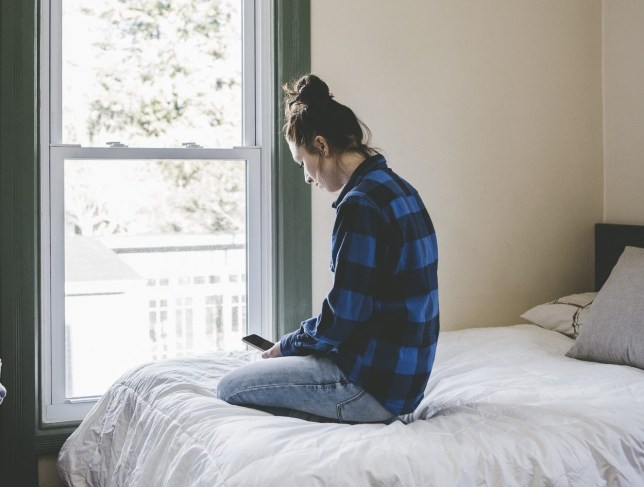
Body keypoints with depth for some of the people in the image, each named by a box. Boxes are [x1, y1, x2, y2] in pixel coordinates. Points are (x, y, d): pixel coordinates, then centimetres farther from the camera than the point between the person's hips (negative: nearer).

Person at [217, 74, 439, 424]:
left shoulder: (361, 204, -21)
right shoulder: (397, 189, 9)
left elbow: (342, 320, -20)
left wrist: (287, 346, -2)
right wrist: (296, 343, 11)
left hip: (375, 386, -10)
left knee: (230, 388, 3)